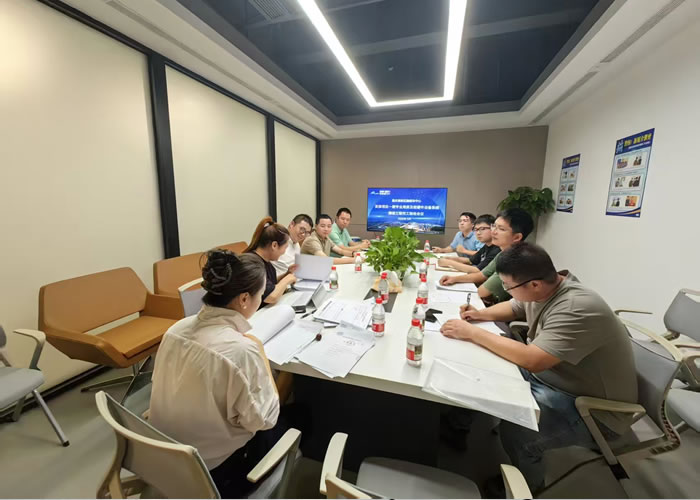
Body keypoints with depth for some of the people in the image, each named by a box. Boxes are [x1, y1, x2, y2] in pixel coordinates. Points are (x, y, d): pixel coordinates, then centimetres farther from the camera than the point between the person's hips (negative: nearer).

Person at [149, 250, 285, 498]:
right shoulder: (241, 350, -33)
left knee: (274, 422, 23)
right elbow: (263, 420, -19)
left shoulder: (177, 328, -11)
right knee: (286, 423, 18)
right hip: (213, 470, -6)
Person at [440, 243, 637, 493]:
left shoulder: (578, 310, -32)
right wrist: (481, 314, -6)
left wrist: (472, 333, -31)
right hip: (549, 376, 8)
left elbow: (532, 360, -38)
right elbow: (512, 308, 13)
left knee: (514, 430, -24)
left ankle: (528, 486, 7)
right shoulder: (541, 288, -7)